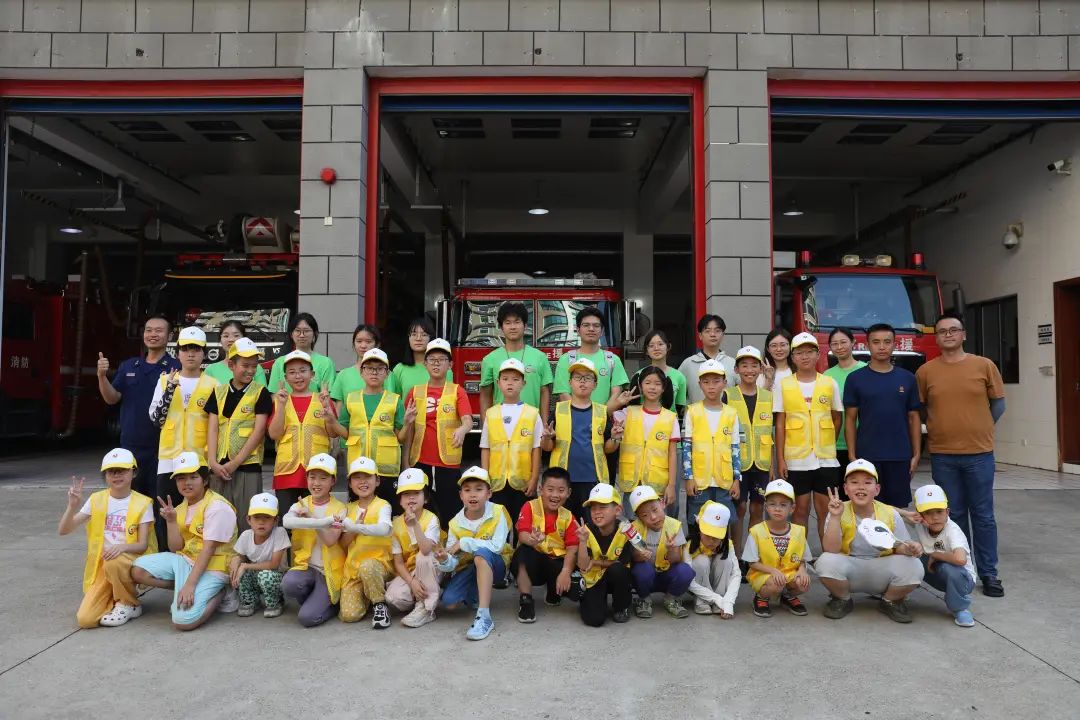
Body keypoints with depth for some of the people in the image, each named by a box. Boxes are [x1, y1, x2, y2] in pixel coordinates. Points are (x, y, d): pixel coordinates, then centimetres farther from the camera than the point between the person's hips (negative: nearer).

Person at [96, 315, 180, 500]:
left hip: (162, 447, -5)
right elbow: (112, 398, 10)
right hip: (130, 444, 5)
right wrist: (102, 376, -7)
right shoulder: (128, 366, 12)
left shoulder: (176, 367, -4)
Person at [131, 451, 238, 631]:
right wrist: (171, 521, -9)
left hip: (210, 567, -8)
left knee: (183, 621, -23)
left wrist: (190, 584, -25)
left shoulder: (217, 506, -15)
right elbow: (176, 548, 5)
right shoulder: (181, 508, 10)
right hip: (185, 560, 8)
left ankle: (219, 593, 2)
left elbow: (208, 549, -20)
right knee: (138, 570, -11)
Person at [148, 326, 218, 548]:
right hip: (169, 459, 2)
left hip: (200, 461, -1)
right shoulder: (165, 380, 8)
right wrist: (170, 389, -9)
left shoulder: (213, 385, 4)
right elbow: (155, 418, 1)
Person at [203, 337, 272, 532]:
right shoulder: (219, 392, 11)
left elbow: (259, 431, -6)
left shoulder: (260, 393, 0)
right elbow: (212, 429, 5)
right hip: (220, 467, 3)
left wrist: (235, 463, -10)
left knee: (246, 521, -1)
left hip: (248, 466, -3)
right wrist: (213, 462, -7)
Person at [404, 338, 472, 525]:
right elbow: (409, 429, 10)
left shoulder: (458, 392, 1)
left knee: (450, 512, 0)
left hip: (448, 462, -2)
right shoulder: (415, 392, 9)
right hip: (420, 462, 2)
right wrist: (406, 461, 7)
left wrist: (462, 429, -37)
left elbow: (468, 421, -14)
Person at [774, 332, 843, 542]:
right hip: (796, 460, -1)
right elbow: (780, 424, 1)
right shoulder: (784, 385, 0)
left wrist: (827, 445, 8)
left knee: (826, 510, 6)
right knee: (800, 510, 8)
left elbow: (837, 419, 13)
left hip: (825, 459, 1)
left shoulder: (830, 384, 3)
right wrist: (780, 459, -3)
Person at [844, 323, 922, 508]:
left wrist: (916, 454, 3)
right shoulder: (855, 379, 0)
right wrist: (852, 455, -5)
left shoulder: (907, 378, 5)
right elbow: (850, 419, 0)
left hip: (900, 456, 2)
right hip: (867, 456, -2)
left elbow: (914, 418, 9)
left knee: (898, 507, 9)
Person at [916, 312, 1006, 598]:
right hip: (942, 456, 1)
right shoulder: (926, 371, -1)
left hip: (979, 453, 0)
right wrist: (942, 429, 6)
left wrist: (977, 429, 8)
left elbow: (998, 404, 7)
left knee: (983, 515, 7)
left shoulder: (984, 366, -1)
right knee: (954, 515, 11)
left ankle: (988, 573, 18)